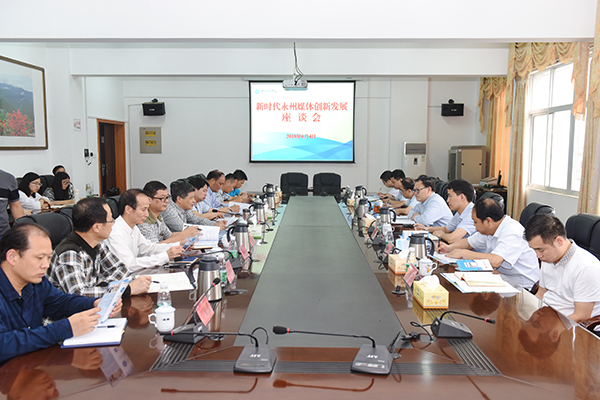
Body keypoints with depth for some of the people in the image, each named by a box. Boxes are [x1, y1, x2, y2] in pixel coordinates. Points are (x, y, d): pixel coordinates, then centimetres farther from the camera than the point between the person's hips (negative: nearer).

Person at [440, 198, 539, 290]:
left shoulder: (512, 232, -24)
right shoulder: (489, 229, 3)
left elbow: (494, 261, -36)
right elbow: (469, 242, 20)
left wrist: (463, 253, -25)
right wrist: (450, 247, 2)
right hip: (501, 276, 8)